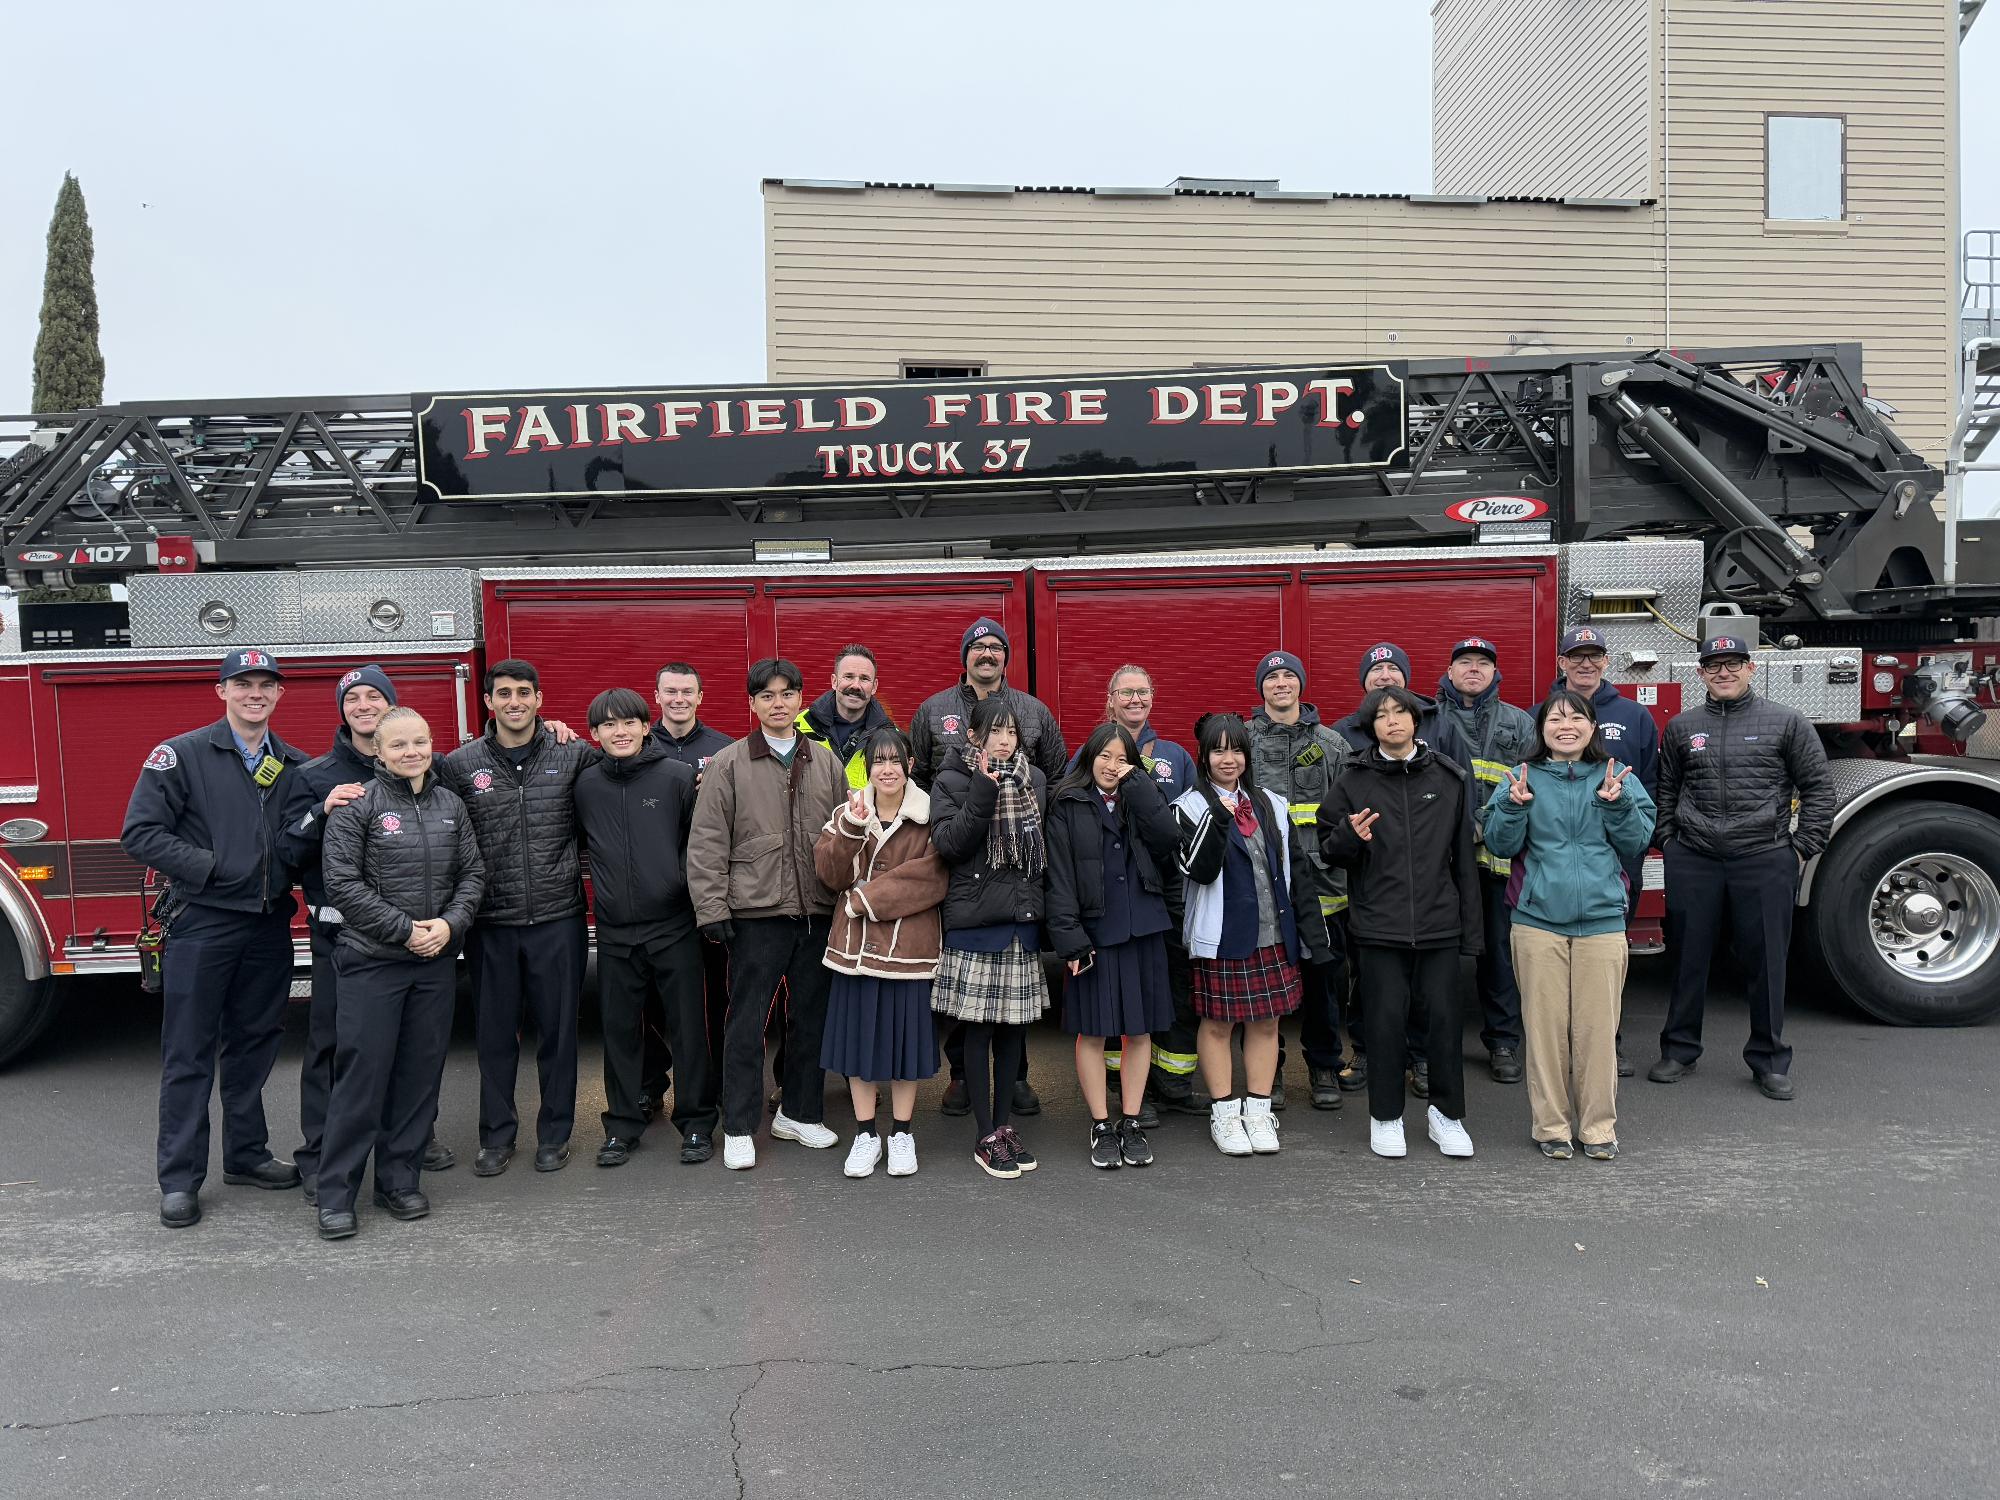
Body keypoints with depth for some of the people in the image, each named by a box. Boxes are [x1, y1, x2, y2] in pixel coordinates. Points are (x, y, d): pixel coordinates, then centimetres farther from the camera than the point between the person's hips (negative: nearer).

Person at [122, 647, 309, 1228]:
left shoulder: (295, 765, 9)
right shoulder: (181, 755, -4)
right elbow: (141, 833, -9)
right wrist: (208, 867, -16)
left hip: (269, 925, 5)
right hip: (202, 923, -4)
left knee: (254, 1046, 14)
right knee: (189, 1054, 2)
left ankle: (247, 1156, 27)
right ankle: (179, 1179, 11)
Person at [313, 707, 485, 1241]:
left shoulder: (450, 805, 8)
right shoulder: (357, 805, -6)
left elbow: (473, 872, 10)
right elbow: (343, 883, -11)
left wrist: (450, 923, -7)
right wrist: (405, 930, -13)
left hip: (437, 960, 5)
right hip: (372, 960, -4)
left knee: (421, 1073, 8)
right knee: (362, 1074, -3)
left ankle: (398, 1179, 21)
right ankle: (335, 1192, 8)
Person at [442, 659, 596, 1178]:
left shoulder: (574, 756, -1)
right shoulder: (459, 765, 0)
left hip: (558, 918, 0)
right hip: (491, 924, 1)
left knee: (558, 1029, 8)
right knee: (495, 1033, 10)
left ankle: (555, 1133, 22)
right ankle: (496, 1135, 24)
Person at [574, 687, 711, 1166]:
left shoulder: (677, 776, -4)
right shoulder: (586, 785, 3)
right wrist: (604, 885, 8)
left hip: (674, 926, -2)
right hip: (615, 933, 3)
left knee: (688, 1028, 4)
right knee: (620, 1030, 11)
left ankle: (696, 1121, 18)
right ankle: (623, 1124, 24)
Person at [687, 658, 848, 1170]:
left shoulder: (825, 762, 8)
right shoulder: (729, 764, -2)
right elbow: (707, 842, -4)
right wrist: (712, 909, -9)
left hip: (817, 914, 4)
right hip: (756, 915, -3)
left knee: (811, 1017, 12)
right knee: (746, 1023, 2)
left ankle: (799, 1113, 27)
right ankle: (738, 1129, 13)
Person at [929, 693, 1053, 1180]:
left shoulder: (1033, 779, 9)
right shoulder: (952, 781, -2)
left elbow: (1047, 847, 15)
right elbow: (948, 843, -15)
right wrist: (983, 791, -21)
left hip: (1022, 920, 4)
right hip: (974, 922, -4)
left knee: (1014, 1025, 10)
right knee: (979, 1028, 1)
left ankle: (1005, 1124, 24)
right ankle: (987, 1137, 11)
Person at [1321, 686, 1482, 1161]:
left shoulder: (1450, 778, 5)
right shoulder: (1354, 780, 3)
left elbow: (1463, 858, 7)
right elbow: (1328, 849, 8)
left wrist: (1471, 928, 5)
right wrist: (1350, 836, -16)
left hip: (1440, 923, 1)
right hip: (1378, 924, -1)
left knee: (1444, 1017, 4)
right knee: (1386, 1020, 3)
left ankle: (1447, 1113, 21)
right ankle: (1385, 1117, 17)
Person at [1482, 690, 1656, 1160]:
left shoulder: (1618, 779, 7)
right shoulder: (1521, 779, 5)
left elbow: (1638, 842, 4)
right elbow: (1501, 845, 2)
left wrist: (1617, 805, -12)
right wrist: (1515, 806, -14)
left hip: (1602, 919, 1)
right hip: (1538, 918, 0)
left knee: (1597, 1027, 3)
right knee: (1546, 1025, 3)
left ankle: (1598, 1126, 16)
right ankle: (1551, 1125, 14)